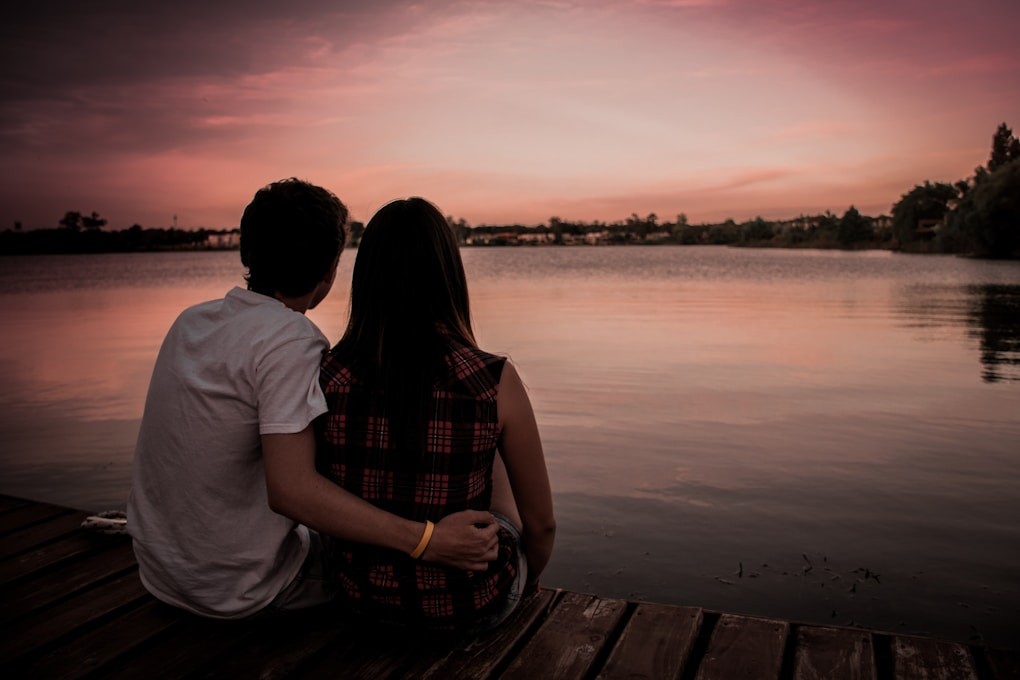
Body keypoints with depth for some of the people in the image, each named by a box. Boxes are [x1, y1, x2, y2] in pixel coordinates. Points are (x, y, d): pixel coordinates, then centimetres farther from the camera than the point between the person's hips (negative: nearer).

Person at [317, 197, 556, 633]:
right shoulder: (495, 382, -22)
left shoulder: (327, 378, -15)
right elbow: (541, 524, -10)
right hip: (466, 606, -2)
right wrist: (529, 580, 13)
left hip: (360, 596, 3)